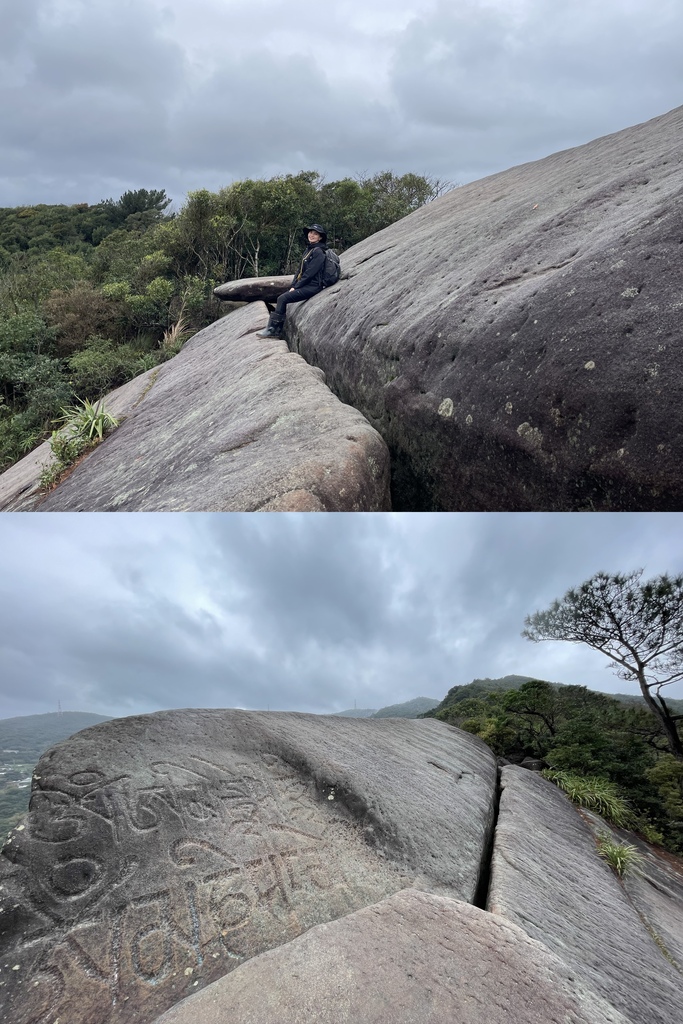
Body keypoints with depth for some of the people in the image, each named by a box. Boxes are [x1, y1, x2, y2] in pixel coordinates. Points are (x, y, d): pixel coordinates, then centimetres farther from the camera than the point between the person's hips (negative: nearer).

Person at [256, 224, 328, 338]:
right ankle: (277, 331, -3)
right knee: (281, 297, -1)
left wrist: (296, 287, -13)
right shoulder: (309, 250, 16)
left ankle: (272, 329, -10)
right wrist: (293, 285, 4)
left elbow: (310, 273, -17)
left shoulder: (318, 252, -12)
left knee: (282, 299, -17)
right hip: (305, 285, 9)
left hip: (312, 286, -9)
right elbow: (300, 269, 16)